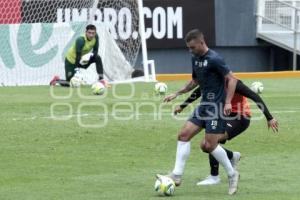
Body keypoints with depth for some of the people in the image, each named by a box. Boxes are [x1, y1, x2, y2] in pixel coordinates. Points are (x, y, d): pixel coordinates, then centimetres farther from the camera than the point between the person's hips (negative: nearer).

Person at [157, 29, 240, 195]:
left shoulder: (214, 59, -16)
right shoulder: (195, 59, 11)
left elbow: (231, 79, -17)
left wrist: (228, 102, -25)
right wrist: (177, 94, 19)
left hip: (217, 107, -9)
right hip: (204, 105, 9)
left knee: (209, 145, -11)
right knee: (184, 134, -1)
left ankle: (232, 174, 8)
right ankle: (177, 175, 0)